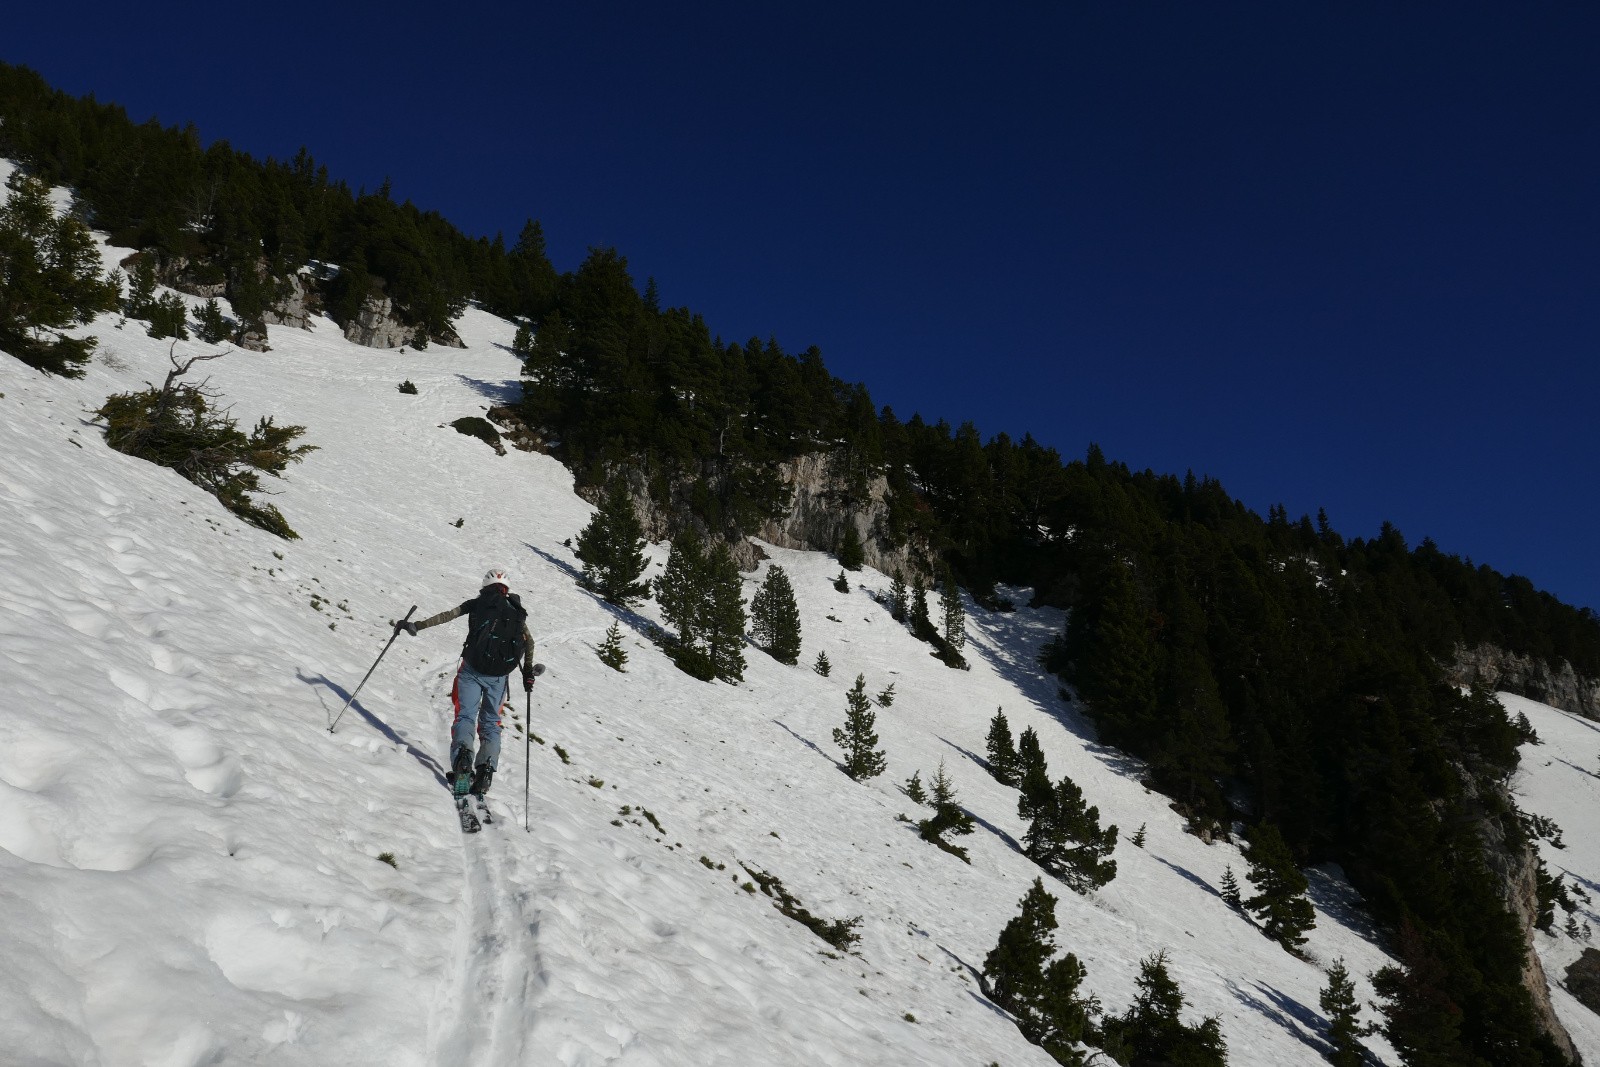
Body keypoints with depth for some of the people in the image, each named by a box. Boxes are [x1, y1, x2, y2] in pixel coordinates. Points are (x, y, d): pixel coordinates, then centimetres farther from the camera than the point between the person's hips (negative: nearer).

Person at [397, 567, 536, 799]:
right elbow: (529, 641, 8)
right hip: (499, 677, 2)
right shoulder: (516, 610, 12)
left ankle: (462, 759, -27)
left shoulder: (476, 604, 6)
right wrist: (528, 671, 14)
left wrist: (415, 626, 0)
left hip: (472, 670, -2)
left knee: (465, 716, 0)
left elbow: (446, 616, -2)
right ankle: (486, 768, -8)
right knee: (491, 723, 11)